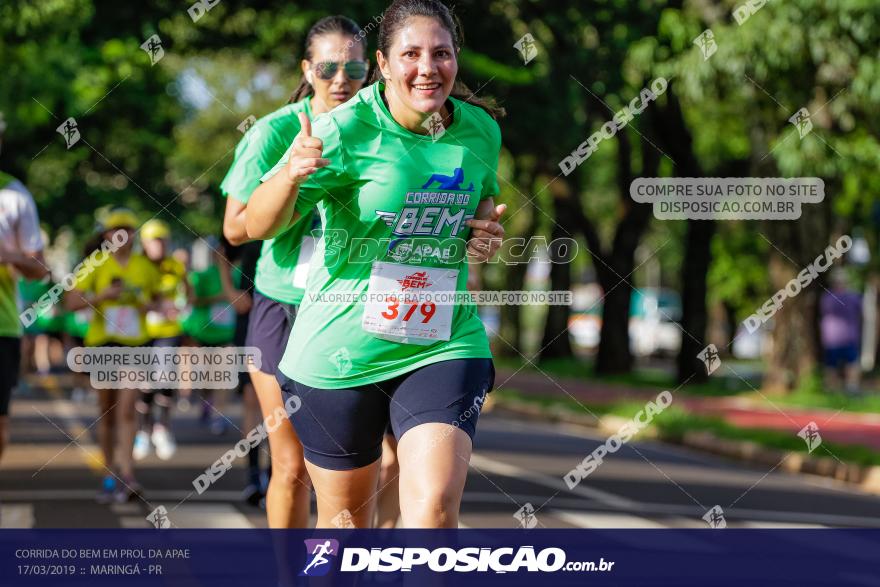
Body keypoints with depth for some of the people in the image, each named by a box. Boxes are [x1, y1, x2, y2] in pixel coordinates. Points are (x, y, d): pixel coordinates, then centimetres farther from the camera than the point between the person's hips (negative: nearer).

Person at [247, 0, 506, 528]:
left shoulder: (480, 131, 1)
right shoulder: (345, 130, -13)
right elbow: (261, 227, -17)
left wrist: (487, 230, 0)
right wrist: (290, 176, -38)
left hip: (444, 345, 2)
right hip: (339, 351, -2)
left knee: (435, 508, -18)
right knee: (346, 513, 12)